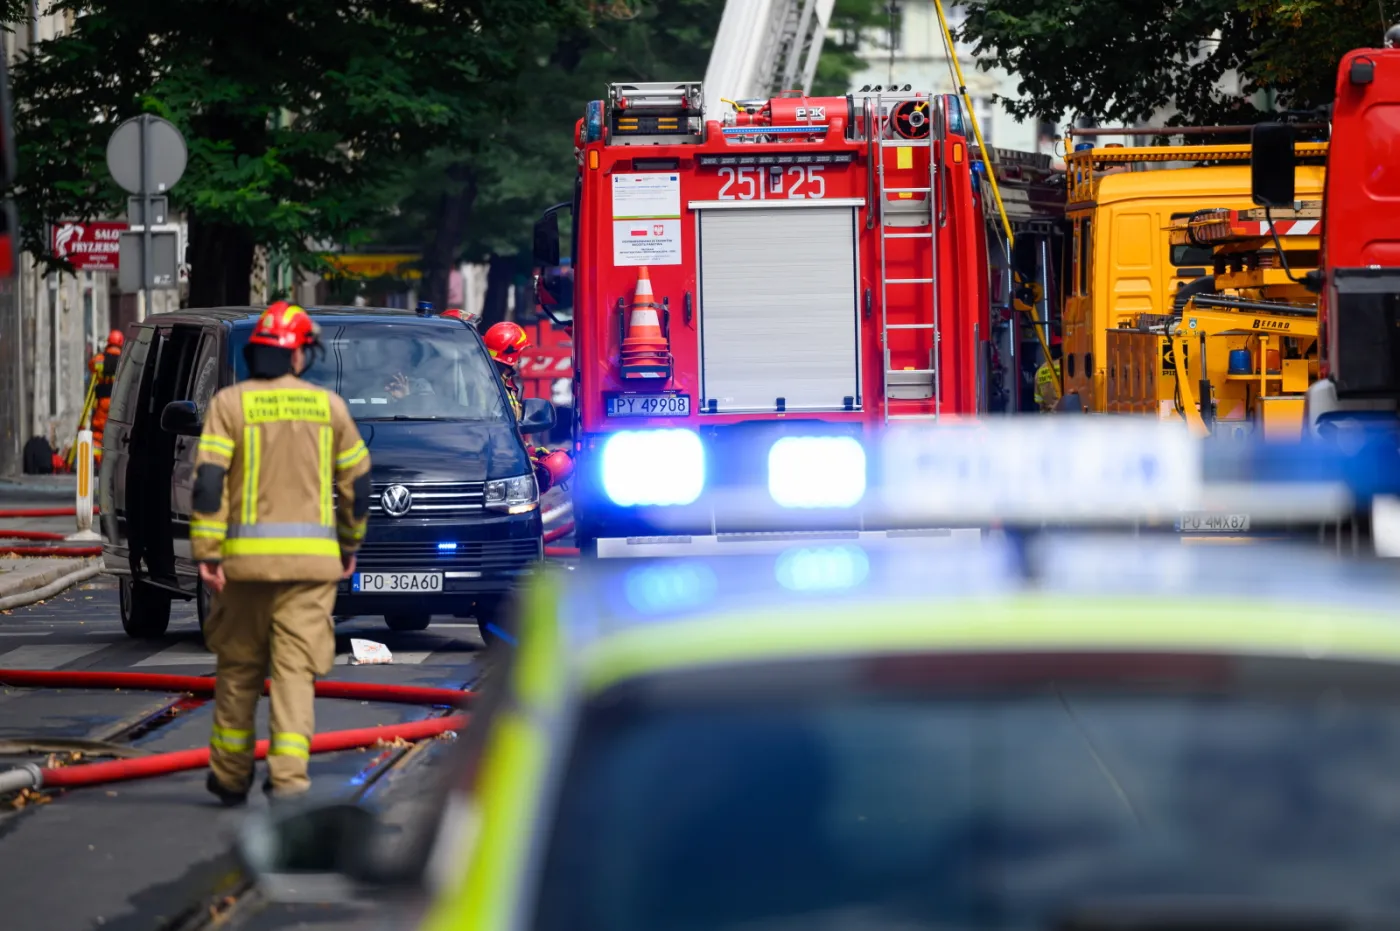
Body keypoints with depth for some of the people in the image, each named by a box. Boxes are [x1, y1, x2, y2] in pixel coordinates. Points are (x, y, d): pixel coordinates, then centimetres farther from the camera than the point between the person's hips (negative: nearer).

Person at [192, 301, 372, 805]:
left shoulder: (229, 404, -1)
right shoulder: (327, 405, 5)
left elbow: (209, 480, -9)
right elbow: (357, 480, 11)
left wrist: (206, 551, -8)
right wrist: (350, 545, 24)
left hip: (247, 555, 0)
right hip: (312, 556, 0)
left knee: (240, 667, 12)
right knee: (295, 668, -1)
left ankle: (230, 775, 21)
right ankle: (289, 775, -12)